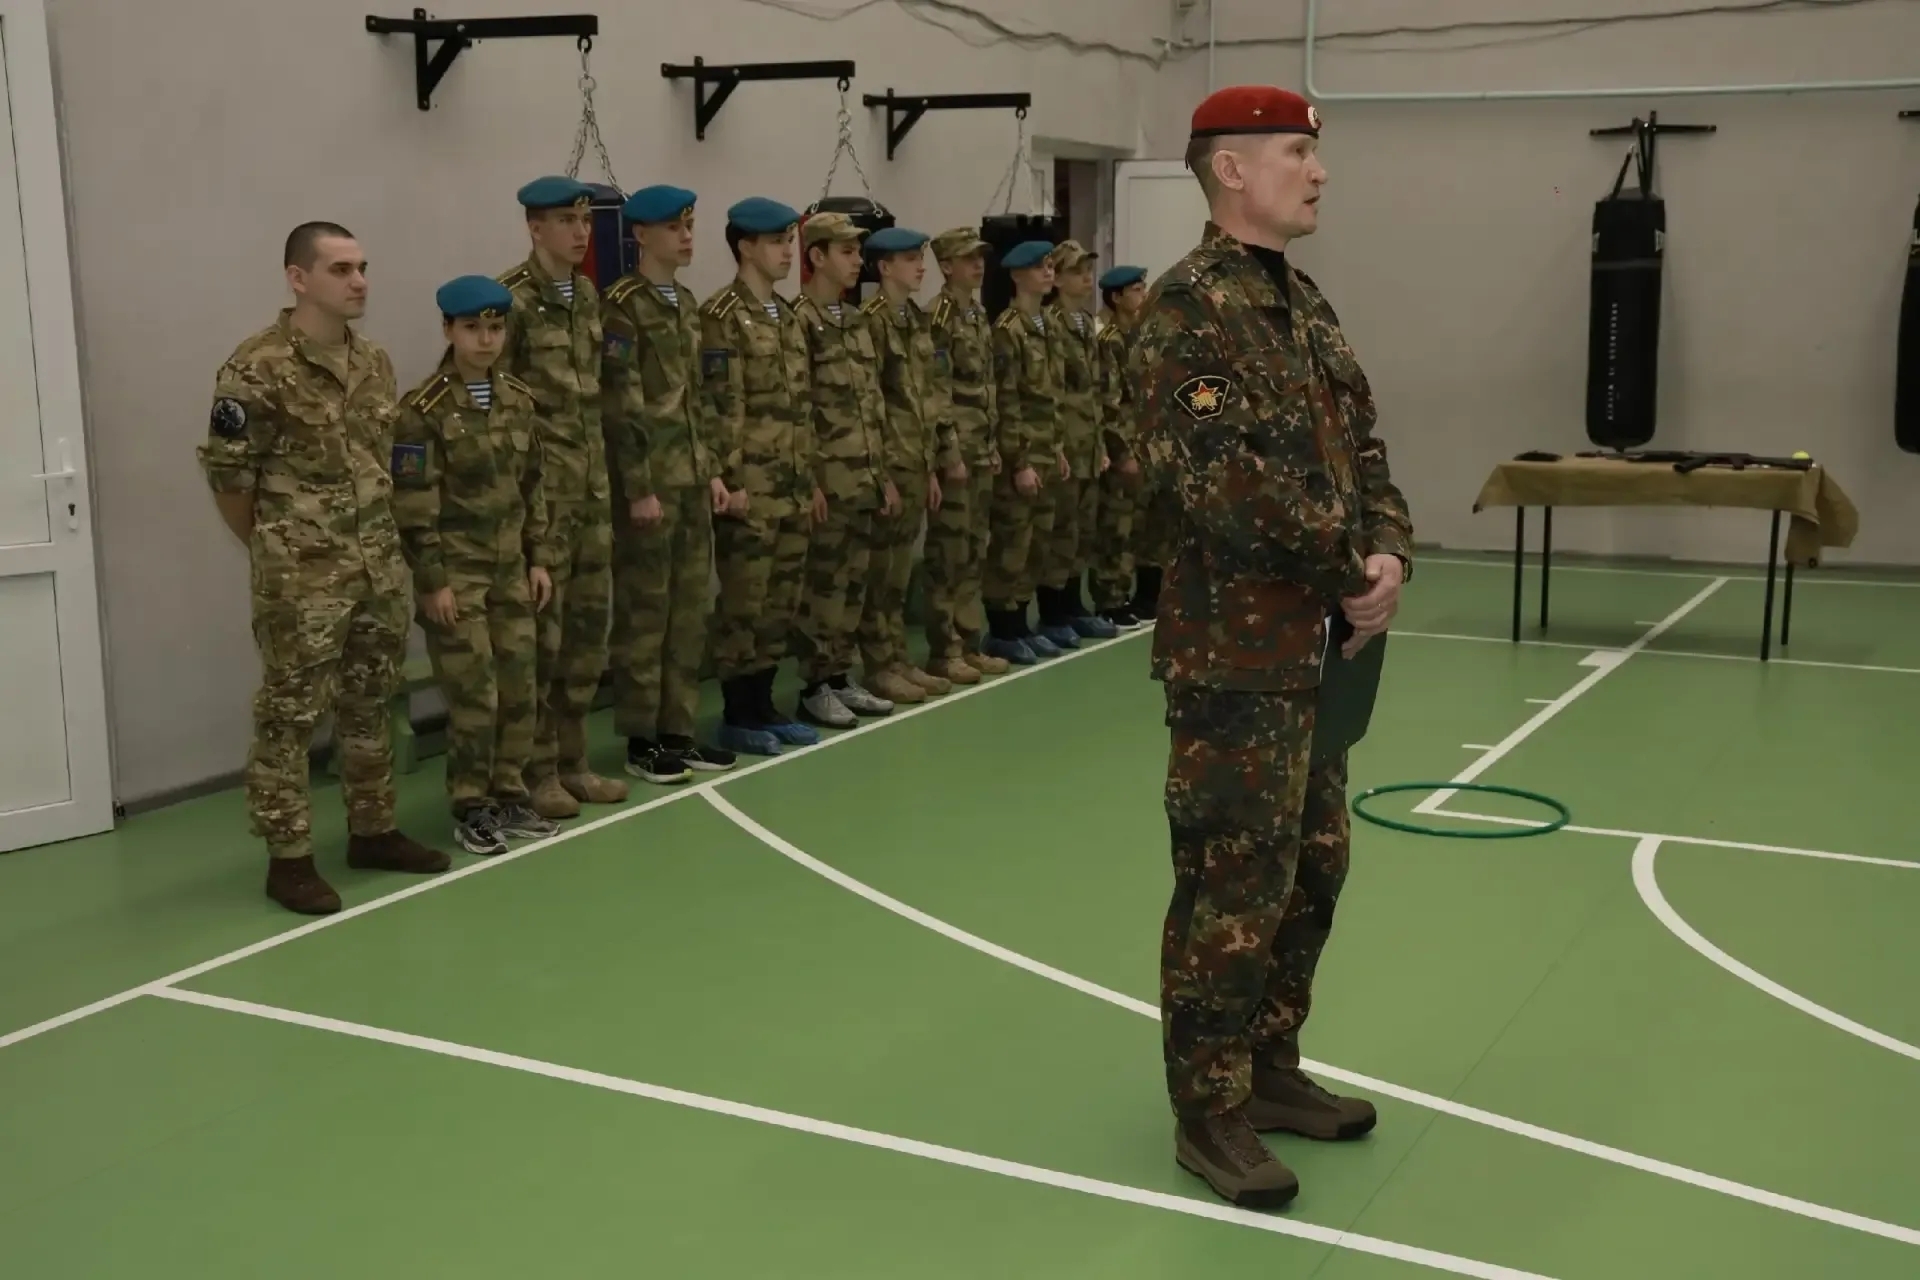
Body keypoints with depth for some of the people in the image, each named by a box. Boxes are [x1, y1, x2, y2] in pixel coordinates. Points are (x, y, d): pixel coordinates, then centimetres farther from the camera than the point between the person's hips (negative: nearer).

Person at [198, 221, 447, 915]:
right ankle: (288, 858, 12)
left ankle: (373, 832, 28)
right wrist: (275, 550, 2)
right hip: (302, 577, -6)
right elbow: (226, 473, -8)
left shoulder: (376, 361, 8)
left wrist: (377, 539, 15)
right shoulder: (256, 368, -14)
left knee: (368, 705, 16)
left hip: (381, 567, 7)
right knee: (289, 716, 2)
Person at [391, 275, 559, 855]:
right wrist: (432, 582, -15)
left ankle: (509, 796, 21)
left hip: (510, 570, 6)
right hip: (456, 573, -6)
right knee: (474, 696, -4)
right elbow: (414, 505, -13)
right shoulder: (425, 409, -12)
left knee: (519, 689, 8)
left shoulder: (519, 400, 7)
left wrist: (538, 560, 9)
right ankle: (471, 809, 9)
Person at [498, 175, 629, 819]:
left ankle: (572, 761, 21)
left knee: (589, 622, 11)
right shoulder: (511, 300, -11)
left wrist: (600, 472, 16)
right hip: (537, 486, -8)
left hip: (591, 484, 8)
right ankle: (538, 771, 9)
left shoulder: (588, 295, 12)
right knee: (539, 630, -1)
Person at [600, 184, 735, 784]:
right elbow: (621, 406, -15)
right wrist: (639, 487, -18)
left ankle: (678, 729, 19)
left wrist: (713, 468, 12)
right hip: (649, 482, -8)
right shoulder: (622, 306, -10)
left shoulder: (687, 302, 15)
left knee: (691, 607, 10)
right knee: (645, 611, 0)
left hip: (692, 479, 8)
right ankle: (642, 739, 9)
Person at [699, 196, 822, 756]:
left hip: (792, 489, 8)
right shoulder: (722, 316, -9)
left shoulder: (789, 316, 16)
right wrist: (732, 482, -18)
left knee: (781, 603, 11)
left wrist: (811, 480, 16)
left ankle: (763, 705, 20)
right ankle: (737, 715, 8)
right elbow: (721, 407, -14)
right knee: (743, 605, -1)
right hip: (752, 489, -8)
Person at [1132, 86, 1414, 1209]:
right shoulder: (1191, 307, -15)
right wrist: (1351, 572, -14)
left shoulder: (1304, 300, 14)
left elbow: (1361, 444, 14)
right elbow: (1229, 488, -24)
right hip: (1236, 645, -9)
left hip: (1317, 637, 9)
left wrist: (1387, 552, -5)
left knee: (1314, 865, 17)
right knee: (1235, 880, -1)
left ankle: (1271, 1070, 32)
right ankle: (1212, 1113, 13)